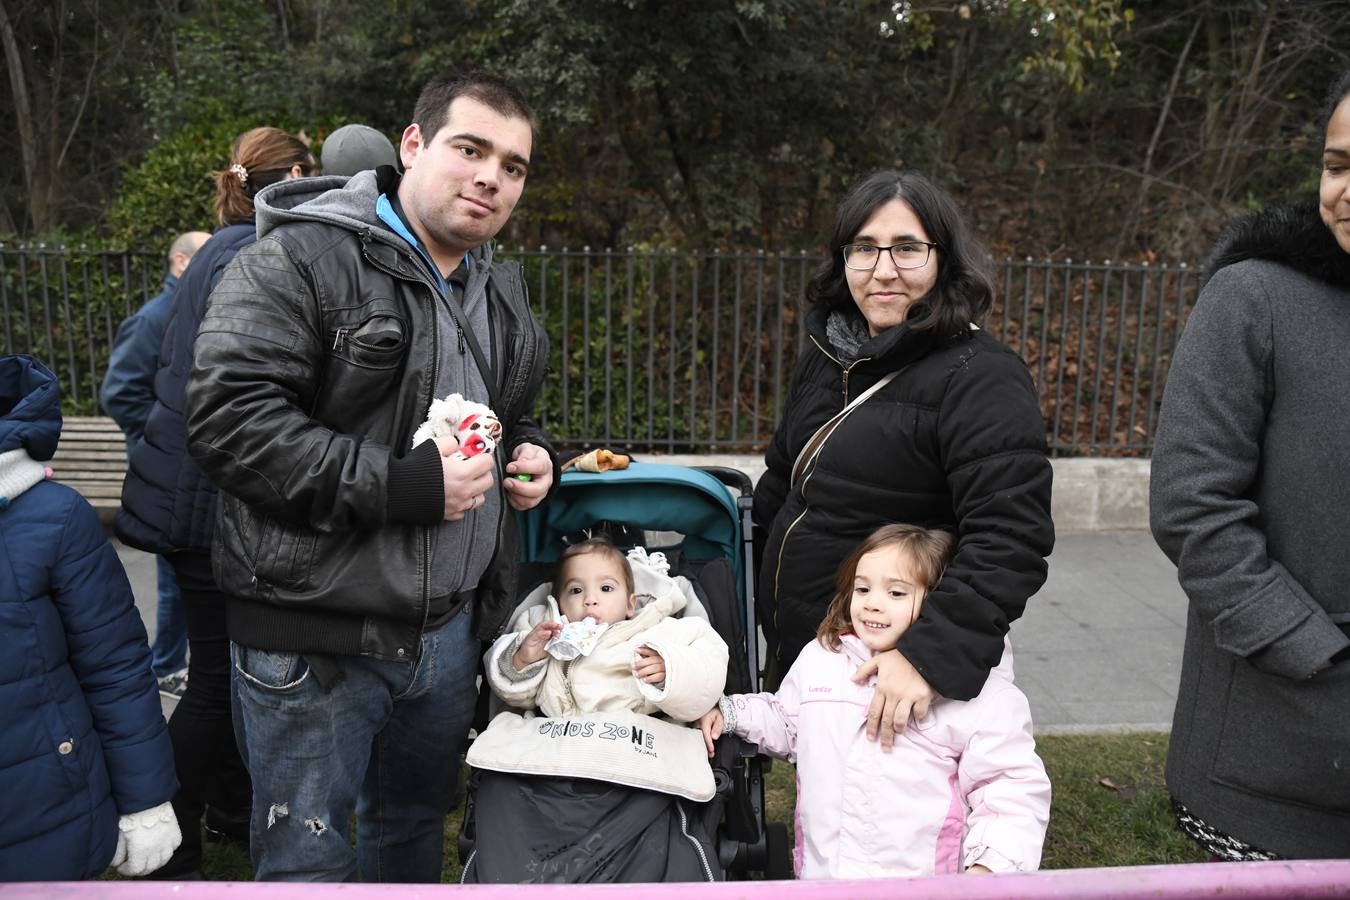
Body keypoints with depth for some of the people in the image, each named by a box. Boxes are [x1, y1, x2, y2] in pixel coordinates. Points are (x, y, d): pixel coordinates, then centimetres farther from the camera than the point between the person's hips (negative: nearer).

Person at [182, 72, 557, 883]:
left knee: (417, 829, 25)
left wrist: (533, 455, 2)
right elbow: (228, 417, -23)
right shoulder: (301, 259, -13)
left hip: (451, 626, 7)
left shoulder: (501, 291, 11)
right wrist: (399, 486, -26)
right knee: (308, 863, 8)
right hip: (316, 637, -6)